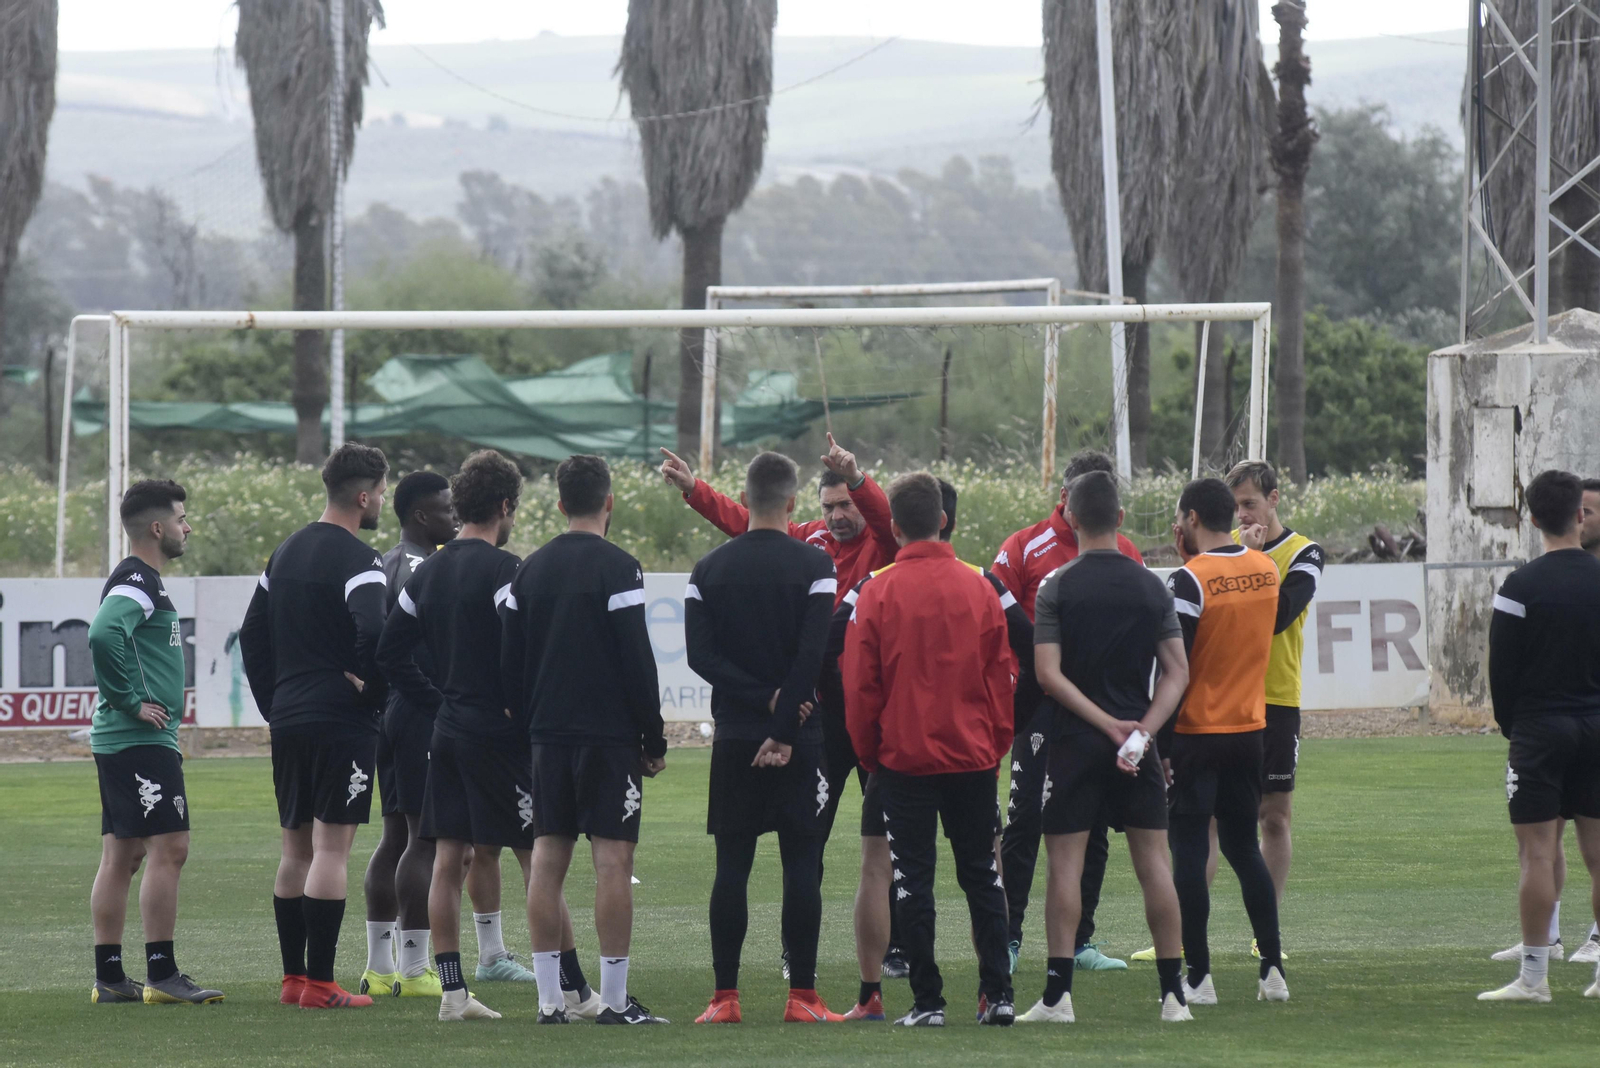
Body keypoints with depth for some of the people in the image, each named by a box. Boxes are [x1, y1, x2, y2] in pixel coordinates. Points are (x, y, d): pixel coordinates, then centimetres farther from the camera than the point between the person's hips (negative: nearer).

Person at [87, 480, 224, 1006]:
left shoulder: (140, 582, 18)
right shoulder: (137, 583, -14)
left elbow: (109, 638, 29)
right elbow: (103, 636, -31)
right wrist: (131, 701, -22)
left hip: (119, 742, 10)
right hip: (142, 743, -10)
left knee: (121, 855, 10)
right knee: (168, 849, -10)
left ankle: (109, 977, 12)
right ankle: (162, 976, -11)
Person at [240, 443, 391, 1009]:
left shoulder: (286, 552, 14)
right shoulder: (356, 560, -12)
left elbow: (252, 636, 18)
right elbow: (374, 634, -28)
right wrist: (372, 689, -11)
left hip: (288, 722, 8)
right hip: (342, 723, -8)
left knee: (296, 848, 13)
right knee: (331, 847, -7)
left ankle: (293, 977, 15)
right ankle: (320, 982, -8)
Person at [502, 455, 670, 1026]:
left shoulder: (530, 570, 9)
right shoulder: (616, 568, -9)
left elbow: (509, 663, 12)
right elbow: (638, 662, -11)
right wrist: (654, 739, -4)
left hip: (549, 737, 6)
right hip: (610, 737, -6)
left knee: (547, 860, 5)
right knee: (613, 858, -5)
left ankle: (551, 998, 4)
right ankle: (614, 999, -8)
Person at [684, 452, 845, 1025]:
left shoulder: (709, 569, 4)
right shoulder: (814, 565, -5)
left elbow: (702, 655, -5)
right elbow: (811, 656, -13)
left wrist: (761, 698, -7)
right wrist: (783, 726, -11)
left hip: (733, 736, 2)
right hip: (799, 739, -2)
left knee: (732, 864, 5)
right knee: (801, 862, 1)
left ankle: (724, 997, 2)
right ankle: (802, 996, -2)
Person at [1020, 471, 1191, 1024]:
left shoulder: (1057, 587, -5)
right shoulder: (1151, 587, 3)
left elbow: (1049, 674, -12)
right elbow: (1178, 673, -1)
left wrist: (1108, 725, -10)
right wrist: (1142, 729, -8)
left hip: (1075, 743, -2)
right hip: (1138, 744, 2)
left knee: (1065, 863, 1)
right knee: (1154, 861, 5)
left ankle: (1058, 994, -3)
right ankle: (1173, 994, 5)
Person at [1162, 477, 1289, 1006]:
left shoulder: (1190, 580, -15)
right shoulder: (1265, 570, 4)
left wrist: (1160, 743, -13)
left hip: (1196, 734, -6)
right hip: (1249, 729, 6)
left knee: (1188, 853, 0)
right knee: (1244, 849, 15)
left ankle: (1198, 977, -1)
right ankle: (1273, 968, 10)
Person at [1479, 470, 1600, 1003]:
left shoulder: (1521, 586, -10)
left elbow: (1501, 669, -6)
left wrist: (1511, 727, 9)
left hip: (1538, 732, -4)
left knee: (1537, 853, -4)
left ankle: (1533, 975, -5)